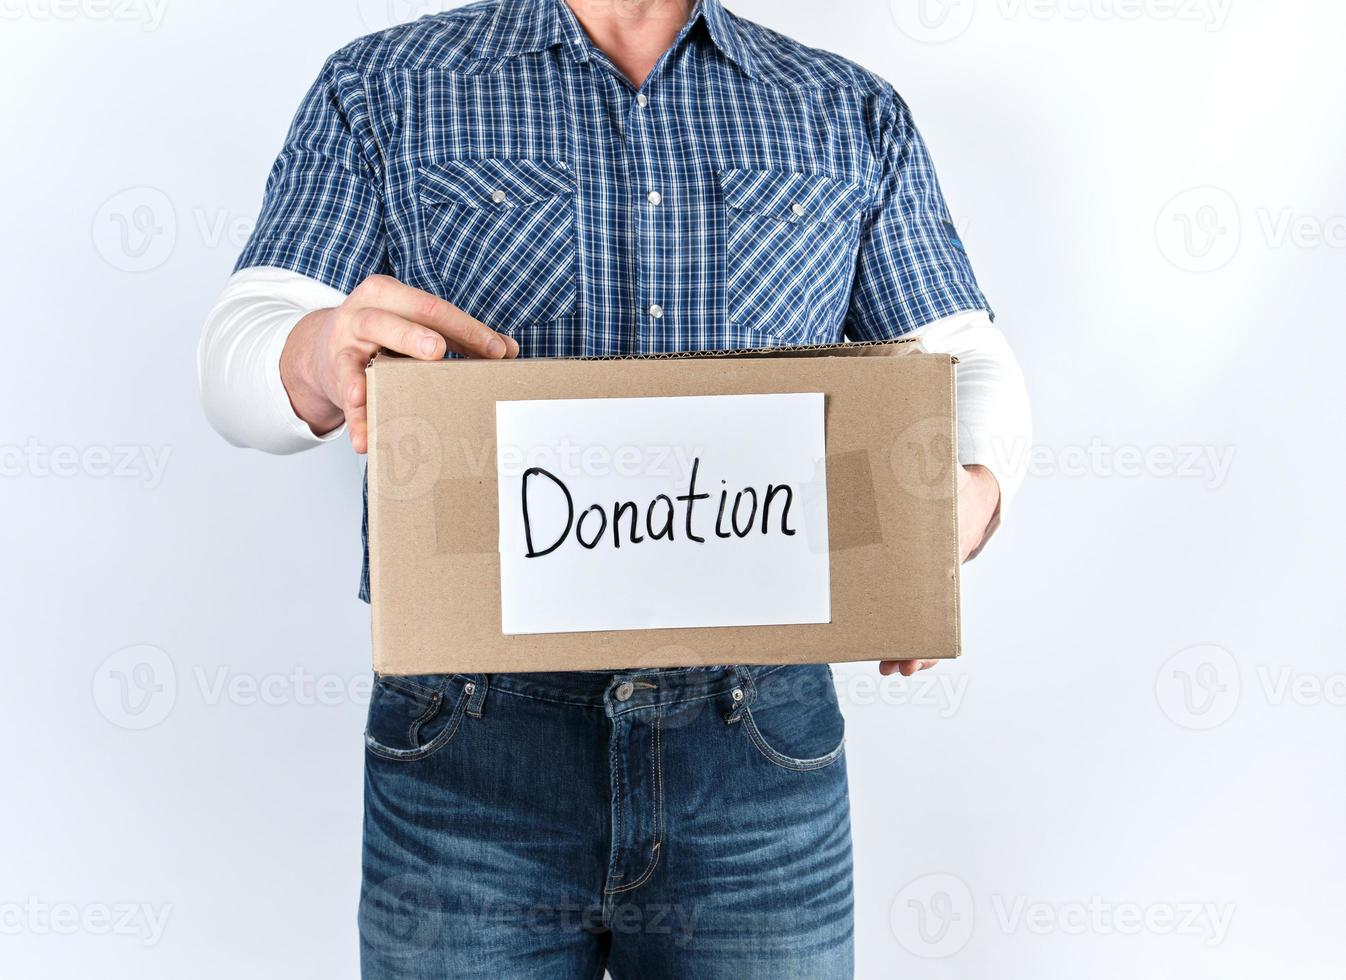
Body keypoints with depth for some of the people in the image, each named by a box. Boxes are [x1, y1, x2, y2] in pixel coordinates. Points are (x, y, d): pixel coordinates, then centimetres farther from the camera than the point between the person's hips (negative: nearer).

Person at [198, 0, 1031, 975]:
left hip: (757, 753, 2)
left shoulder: (854, 117, 11)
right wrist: (326, 354, -25)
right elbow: (236, 363, -1)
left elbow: (973, 365, 8)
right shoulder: (381, 92, 7)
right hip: (471, 748, -1)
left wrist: (966, 501, -15)